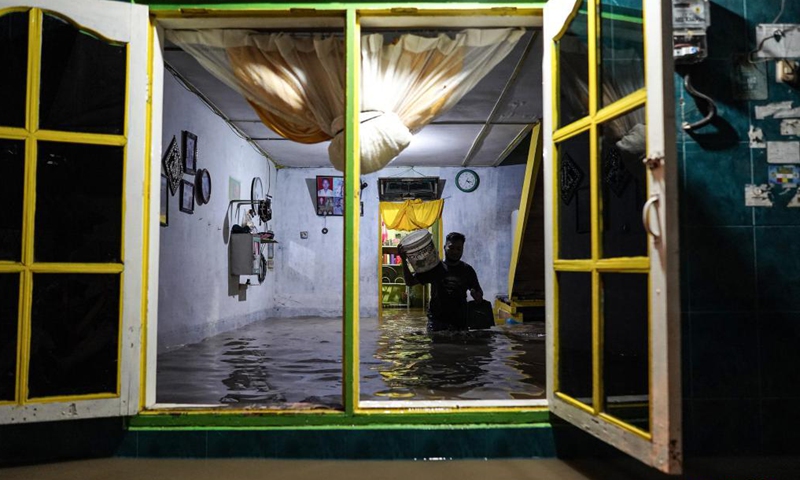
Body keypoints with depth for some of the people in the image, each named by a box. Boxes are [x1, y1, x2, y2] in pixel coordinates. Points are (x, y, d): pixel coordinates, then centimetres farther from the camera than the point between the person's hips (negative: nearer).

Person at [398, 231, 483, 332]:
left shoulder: (467, 270, 7)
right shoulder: (435, 267, 2)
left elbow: (479, 292, 16)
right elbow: (410, 281, 2)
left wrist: (476, 295, -8)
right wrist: (404, 261, -12)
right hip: (437, 320, -1)